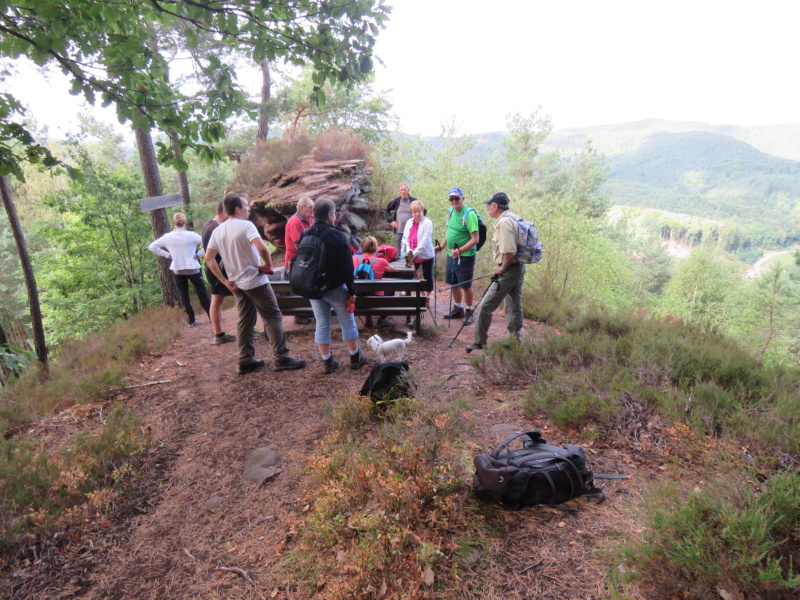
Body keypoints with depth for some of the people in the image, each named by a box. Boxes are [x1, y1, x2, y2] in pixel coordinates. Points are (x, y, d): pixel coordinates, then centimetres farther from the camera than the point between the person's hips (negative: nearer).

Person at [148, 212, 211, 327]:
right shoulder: (191, 235, -12)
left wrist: (167, 255, 5)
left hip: (177, 270, 2)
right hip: (192, 268, -2)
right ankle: (212, 316, 13)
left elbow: (152, 247, 5)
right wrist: (198, 254, -7)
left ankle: (191, 320, 14)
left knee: (184, 296, 12)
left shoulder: (167, 237, -3)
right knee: (202, 293, 9)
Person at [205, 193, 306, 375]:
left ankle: (246, 361, 17)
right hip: (255, 281, -7)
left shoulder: (218, 231, 7)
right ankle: (282, 358, 2)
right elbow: (262, 248, -29)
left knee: (245, 322, 13)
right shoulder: (246, 225, -14)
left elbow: (209, 259, 8)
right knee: (273, 318, 0)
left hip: (237, 283, 7)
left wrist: (225, 281, 7)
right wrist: (268, 265, -11)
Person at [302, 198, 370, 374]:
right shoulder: (337, 235, -15)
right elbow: (347, 266, -16)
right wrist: (351, 290, -8)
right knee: (348, 322, 10)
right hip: (335, 287, -5)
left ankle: (328, 362, 17)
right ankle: (355, 358, 21)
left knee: (321, 325, 11)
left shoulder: (305, 235, 2)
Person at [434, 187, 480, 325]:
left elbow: (475, 239, -22)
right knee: (453, 283, 16)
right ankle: (458, 309, 33)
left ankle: (469, 312, 20)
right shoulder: (451, 211, 6)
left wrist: (460, 251, -30)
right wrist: (441, 246, 16)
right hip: (452, 254, 7)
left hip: (465, 256, -7)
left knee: (465, 285, 3)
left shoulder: (469, 214, -18)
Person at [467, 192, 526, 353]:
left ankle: (479, 342, 5)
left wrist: (502, 269, -13)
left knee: (485, 306, -4)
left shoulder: (503, 222, -18)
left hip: (508, 271, -10)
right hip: (518, 268, 10)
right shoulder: (514, 218, 13)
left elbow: (509, 252, -27)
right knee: (514, 307, 16)